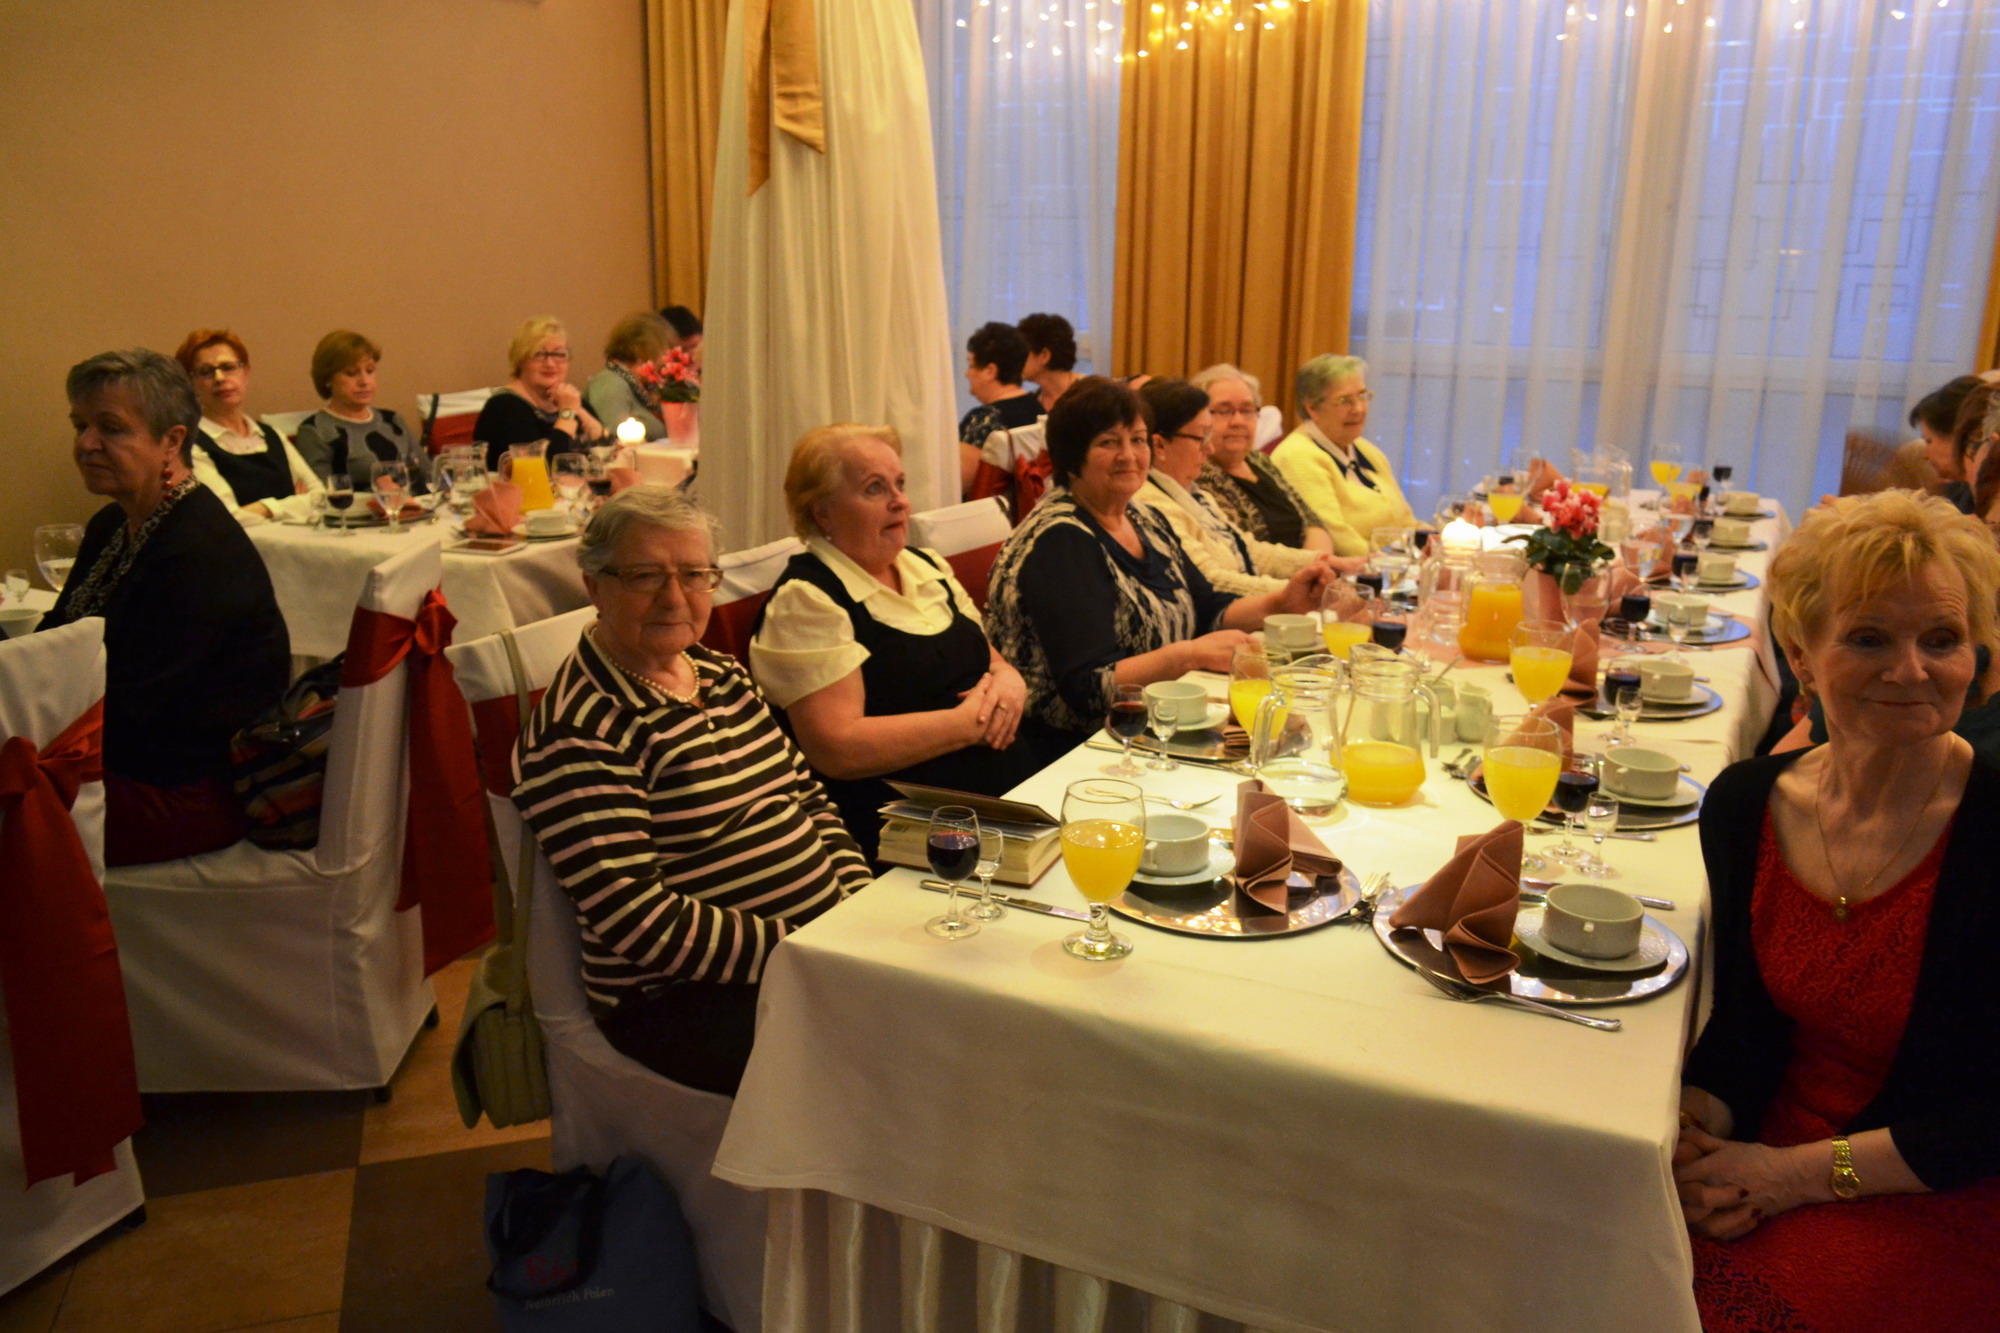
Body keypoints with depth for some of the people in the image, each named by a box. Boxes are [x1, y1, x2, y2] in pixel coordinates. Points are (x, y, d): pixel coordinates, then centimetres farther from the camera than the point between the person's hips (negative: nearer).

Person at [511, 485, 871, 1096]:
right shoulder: (581, 730, -13)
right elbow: (638, 920, -20)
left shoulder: (719, 674, 12)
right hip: (682, 1001, -8)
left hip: (824, 943, 8)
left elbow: (807, 797, 18)